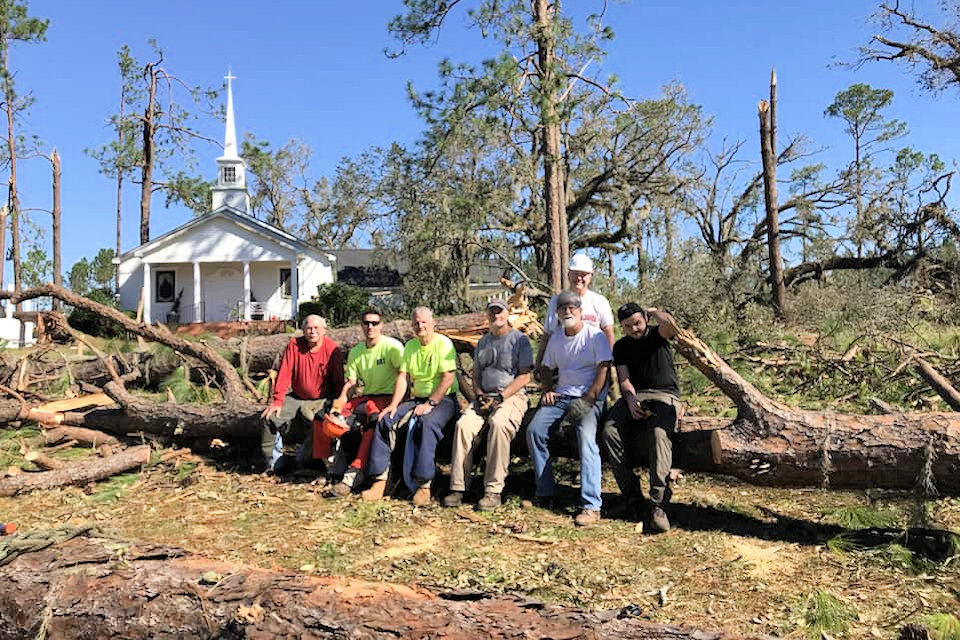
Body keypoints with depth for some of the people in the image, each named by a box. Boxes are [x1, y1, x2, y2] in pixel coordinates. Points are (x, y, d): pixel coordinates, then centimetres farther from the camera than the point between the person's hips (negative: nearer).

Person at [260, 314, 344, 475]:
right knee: (270, 416, -10)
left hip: (322, 400, -3)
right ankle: (274, 460, 6)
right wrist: (277, 401, -12)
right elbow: (284, 374, -7)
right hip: (297, 398, 3)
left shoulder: (333, 350, -11)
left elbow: (338, 381, -8)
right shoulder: (294, 345, -5)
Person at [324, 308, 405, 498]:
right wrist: (339, 404, -8)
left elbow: (403, 376, -16)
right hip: (365, 397, 6)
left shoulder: (392, 346, -6)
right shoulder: (356, 352, 13)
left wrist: (393, 406, -28)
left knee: (374, 420, -37)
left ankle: (351, 475, -36)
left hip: (386, 398, -6)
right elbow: (351, 382, 11)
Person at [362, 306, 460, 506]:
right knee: (385, 420, -13)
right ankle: (379, 481, -14)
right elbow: (403, 377, 6)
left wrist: (430, 404, -20)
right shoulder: (410, 346, 13)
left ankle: (423, 484, -35)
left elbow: (448, 378, -16)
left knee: (427, 423, -36)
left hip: (444, 399, -6)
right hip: (417, 399, 6)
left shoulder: (443, 343, -8)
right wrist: (394, 404, -8)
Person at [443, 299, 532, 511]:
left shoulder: (519, 339, 4)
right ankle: (458, 487, -21)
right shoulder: (483, 342, 22)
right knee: (463, 424, -24)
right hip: (485, 396, 5)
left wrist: (500, 397, -12)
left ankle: (493, 490, -31)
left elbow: (524, 376, -3)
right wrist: (480, 395, 3)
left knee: (498, 424, -36)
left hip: (512, 396, -5)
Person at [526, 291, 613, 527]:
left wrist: (587, 400, -17)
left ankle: (591, 506, -30)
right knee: (534, 430, -15)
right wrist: (547, 391, 4)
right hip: (561, 396, 6)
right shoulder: (556, 339, 15)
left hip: (590, 397, -6)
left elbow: (604, 368, -10)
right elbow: (548, 369, 24)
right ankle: (544, 493, -6)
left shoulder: (595, 335, -3)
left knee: (587, 440, -28)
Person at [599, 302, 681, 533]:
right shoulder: (621, 347, 15)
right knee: (609, 432, -24)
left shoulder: (657, 334, 6)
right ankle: (631, 494, -15)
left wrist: (653, 312, 0)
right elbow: (624, 380, 5)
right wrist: (631, 401, -14)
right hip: (634, 396, 4)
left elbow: (669, 322, -20)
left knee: (659, 433, -34)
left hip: (664, 395, -3)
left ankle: (658, 504, -39)